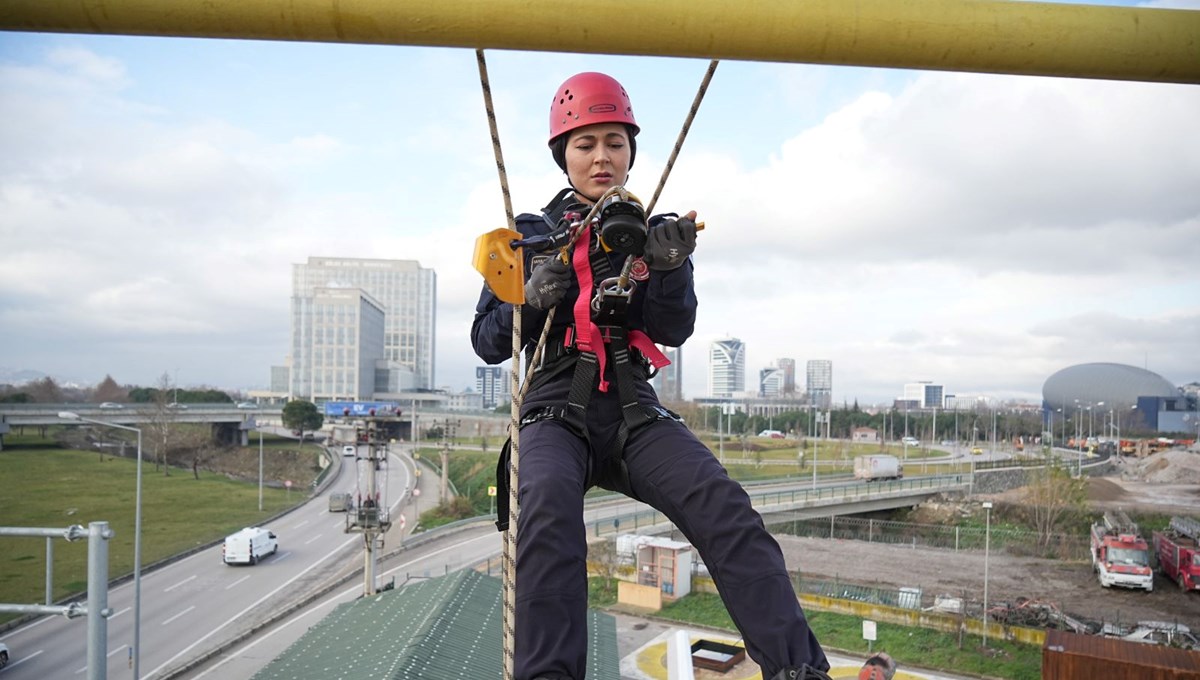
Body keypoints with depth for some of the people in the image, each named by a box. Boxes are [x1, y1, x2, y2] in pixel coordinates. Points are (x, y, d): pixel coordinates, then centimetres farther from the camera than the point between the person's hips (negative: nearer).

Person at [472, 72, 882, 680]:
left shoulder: (651, 233, 14)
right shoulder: (533, 235, 10)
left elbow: (673, 332, 2)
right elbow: (486, 343, 7)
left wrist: (669, 268, -16)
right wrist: (532, 298, -12)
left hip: (634, 413, 2)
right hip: (555, 413, -1)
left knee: (722, 502, -26)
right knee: (549, 504, -35)